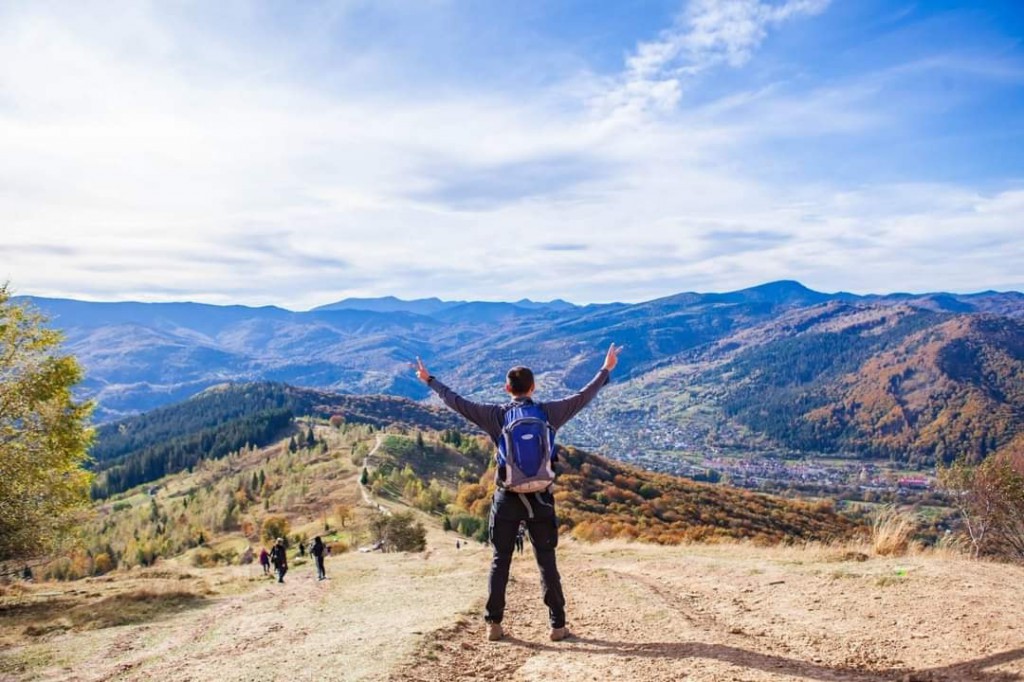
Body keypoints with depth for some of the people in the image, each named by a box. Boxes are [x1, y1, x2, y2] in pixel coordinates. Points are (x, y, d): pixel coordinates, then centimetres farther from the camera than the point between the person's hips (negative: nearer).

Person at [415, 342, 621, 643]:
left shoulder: (496, 415, -4)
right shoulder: (548, 412, -3)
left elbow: (458, 402, 0)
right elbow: (582, 397, 4)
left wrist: (429, 380, 11)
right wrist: (606, 370, 16)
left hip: (507, 499, 0)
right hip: (540, 499, 0)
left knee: (500, 561, 10)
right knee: (547, 562, 7)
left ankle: (494, 624, 12)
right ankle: (558, 626, 11)